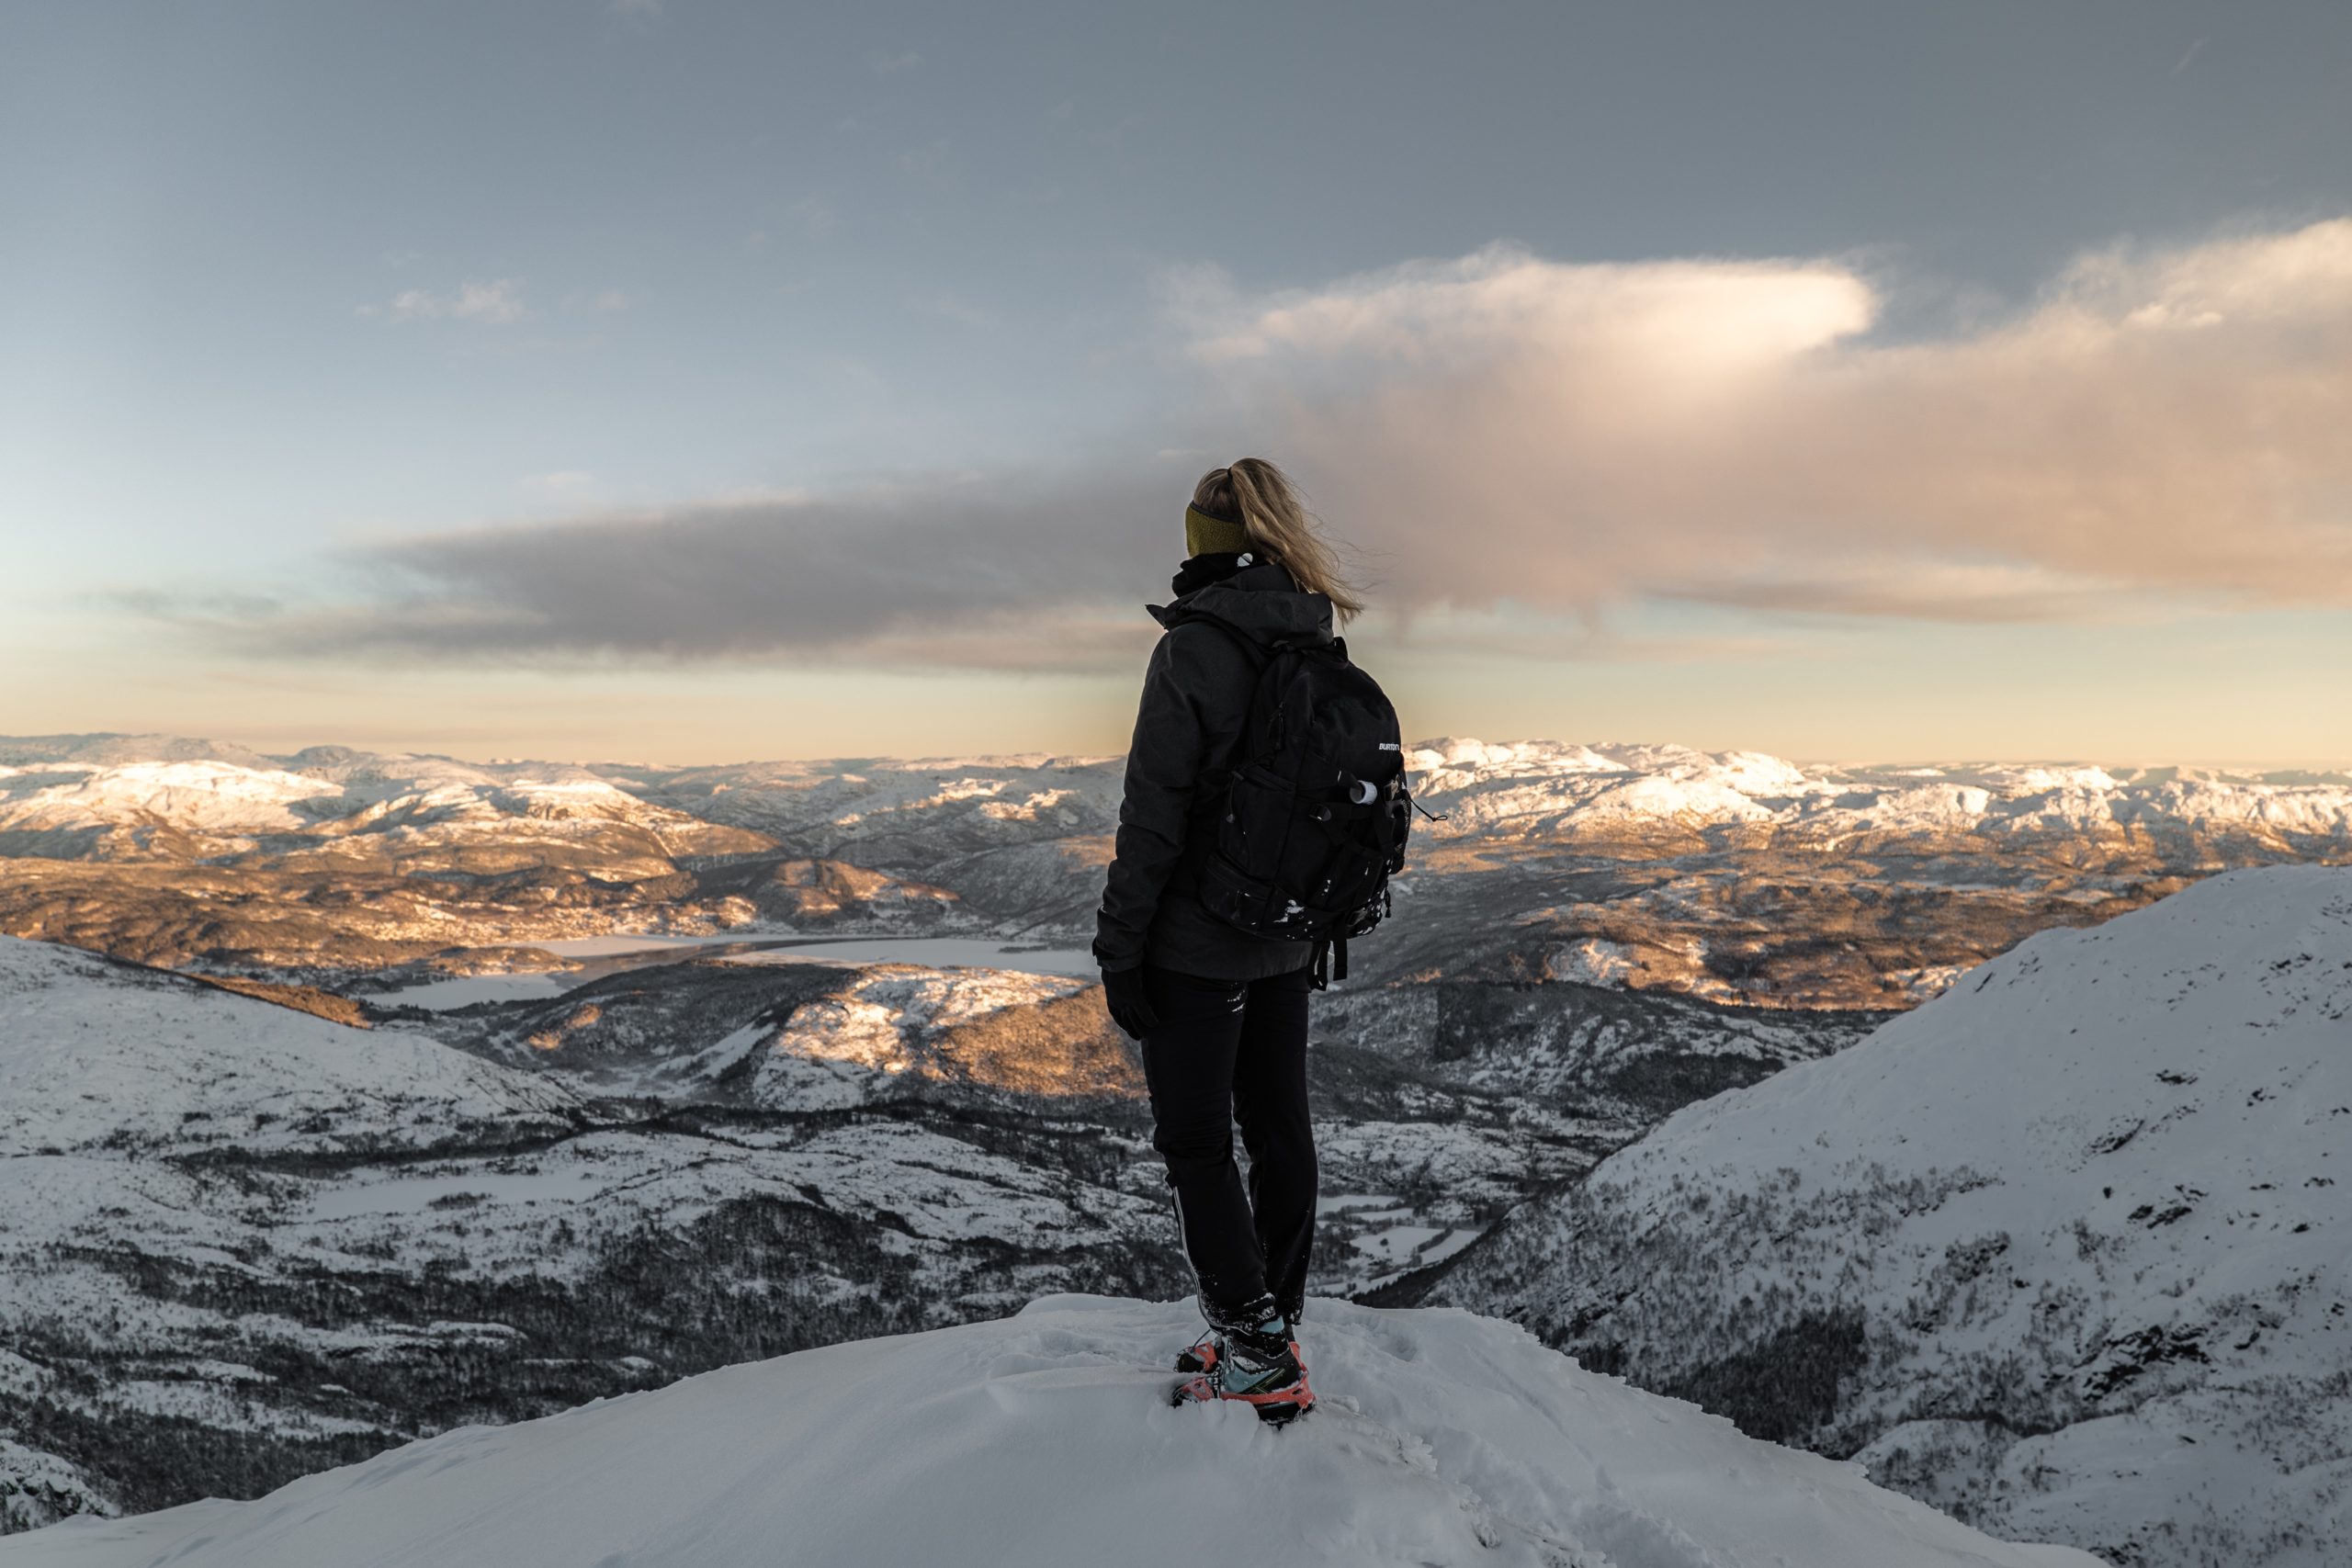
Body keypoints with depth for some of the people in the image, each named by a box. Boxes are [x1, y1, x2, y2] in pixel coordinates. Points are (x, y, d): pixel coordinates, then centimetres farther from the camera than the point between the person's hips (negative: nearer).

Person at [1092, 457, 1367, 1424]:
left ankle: (1255, 1352, 7)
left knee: (1195, 1143, 3)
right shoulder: (1319, 652, 6)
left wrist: (1120, 944, -12)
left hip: (1198, 944, -7)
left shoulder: (1194, 647, -16)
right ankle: (1275, 1334, 27)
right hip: (1287, 941, 8)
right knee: (1279, 1128, 14)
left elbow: (1155, 810, -18)